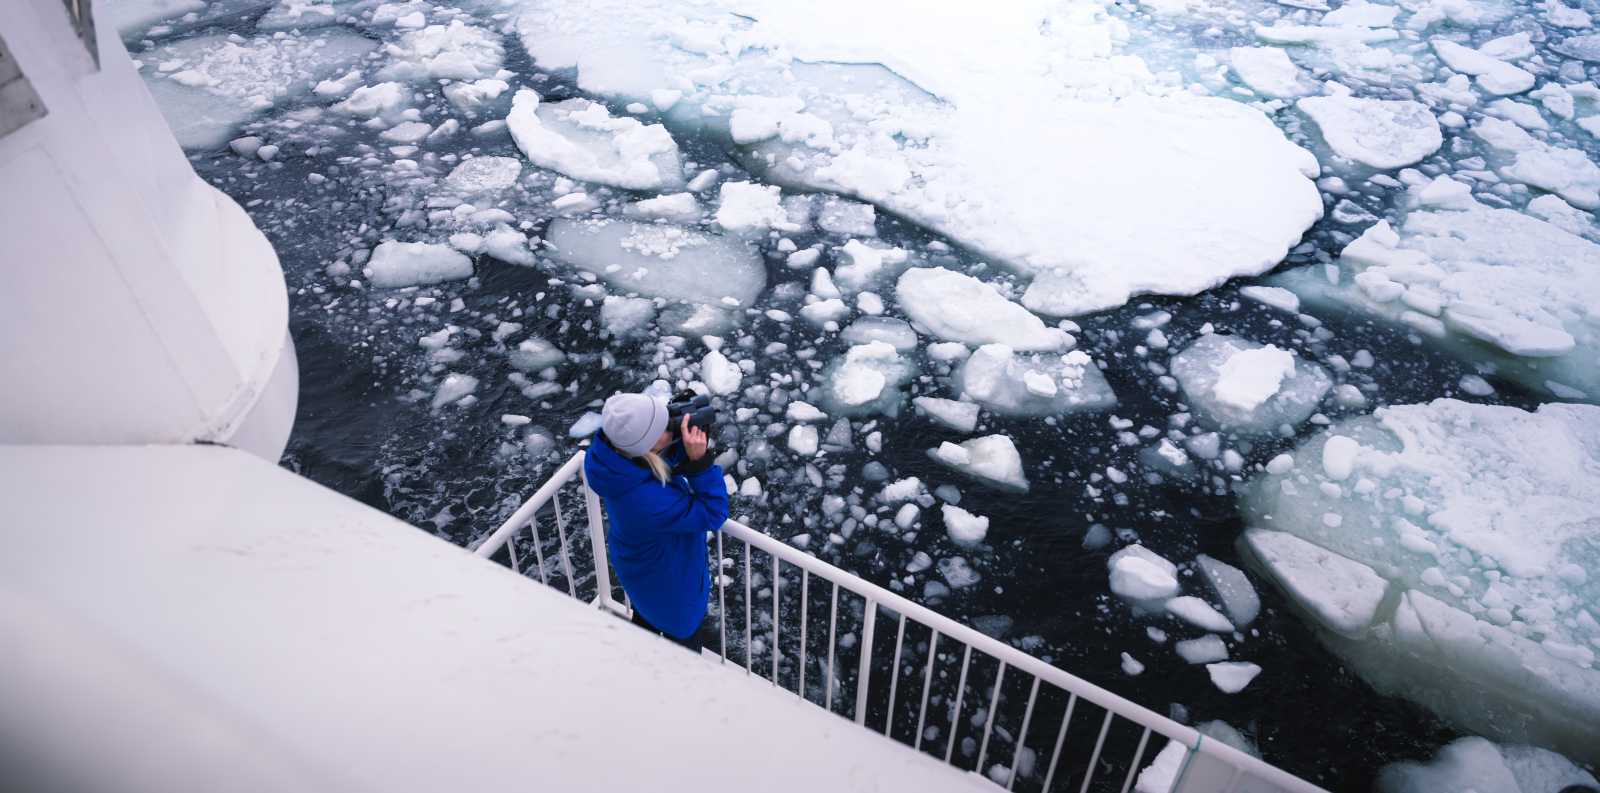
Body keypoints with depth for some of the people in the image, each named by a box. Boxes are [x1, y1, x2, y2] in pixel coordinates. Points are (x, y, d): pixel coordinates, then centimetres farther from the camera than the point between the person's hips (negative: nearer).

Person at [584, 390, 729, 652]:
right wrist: (699, 460, -41)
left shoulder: (615, 449, -26)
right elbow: (711, 515, -33)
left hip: (640, 563, 8)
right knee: (683, 635, 24)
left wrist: (685, 446, -28)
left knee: (646, 617, 37)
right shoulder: (647, 500, -48)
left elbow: (667, 464, -9)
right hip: (668, 582, -8)